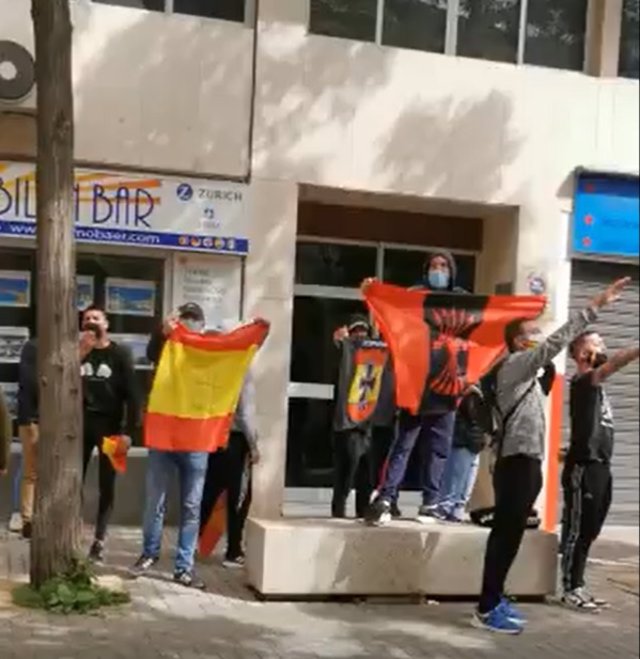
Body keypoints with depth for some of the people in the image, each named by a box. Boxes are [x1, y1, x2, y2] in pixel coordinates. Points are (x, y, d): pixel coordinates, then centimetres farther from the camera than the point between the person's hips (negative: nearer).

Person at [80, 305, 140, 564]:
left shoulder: (120, 354, 0)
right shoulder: (77, 350, 8)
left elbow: (131, 393, -4)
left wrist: (128, 431, -12)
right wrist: (80, 354, -15)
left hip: (109, 426, -2)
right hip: (81, 423, 2)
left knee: (107, 485, 2)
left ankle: (99, 541, 7)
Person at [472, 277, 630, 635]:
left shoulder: (527, 372, 22)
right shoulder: (514, 364, -8)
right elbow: (557, 342, -19)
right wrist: (595, 306, -22)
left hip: (526, 461, 10)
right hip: (517, 461, -10)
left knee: (510, 533, 12)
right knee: (506, 533, -8)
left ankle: (495, 600, 19)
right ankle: (488, 609, -5)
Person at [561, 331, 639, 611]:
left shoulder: (596, 385, 17)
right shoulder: (583, 382, -11)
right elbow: (615, 363, -28)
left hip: (600, 467, 9)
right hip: (583, 468, -9)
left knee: (588, 533, 12)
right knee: (577, 531, -3)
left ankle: (577, 586, 19)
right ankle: (570, 589, 3)